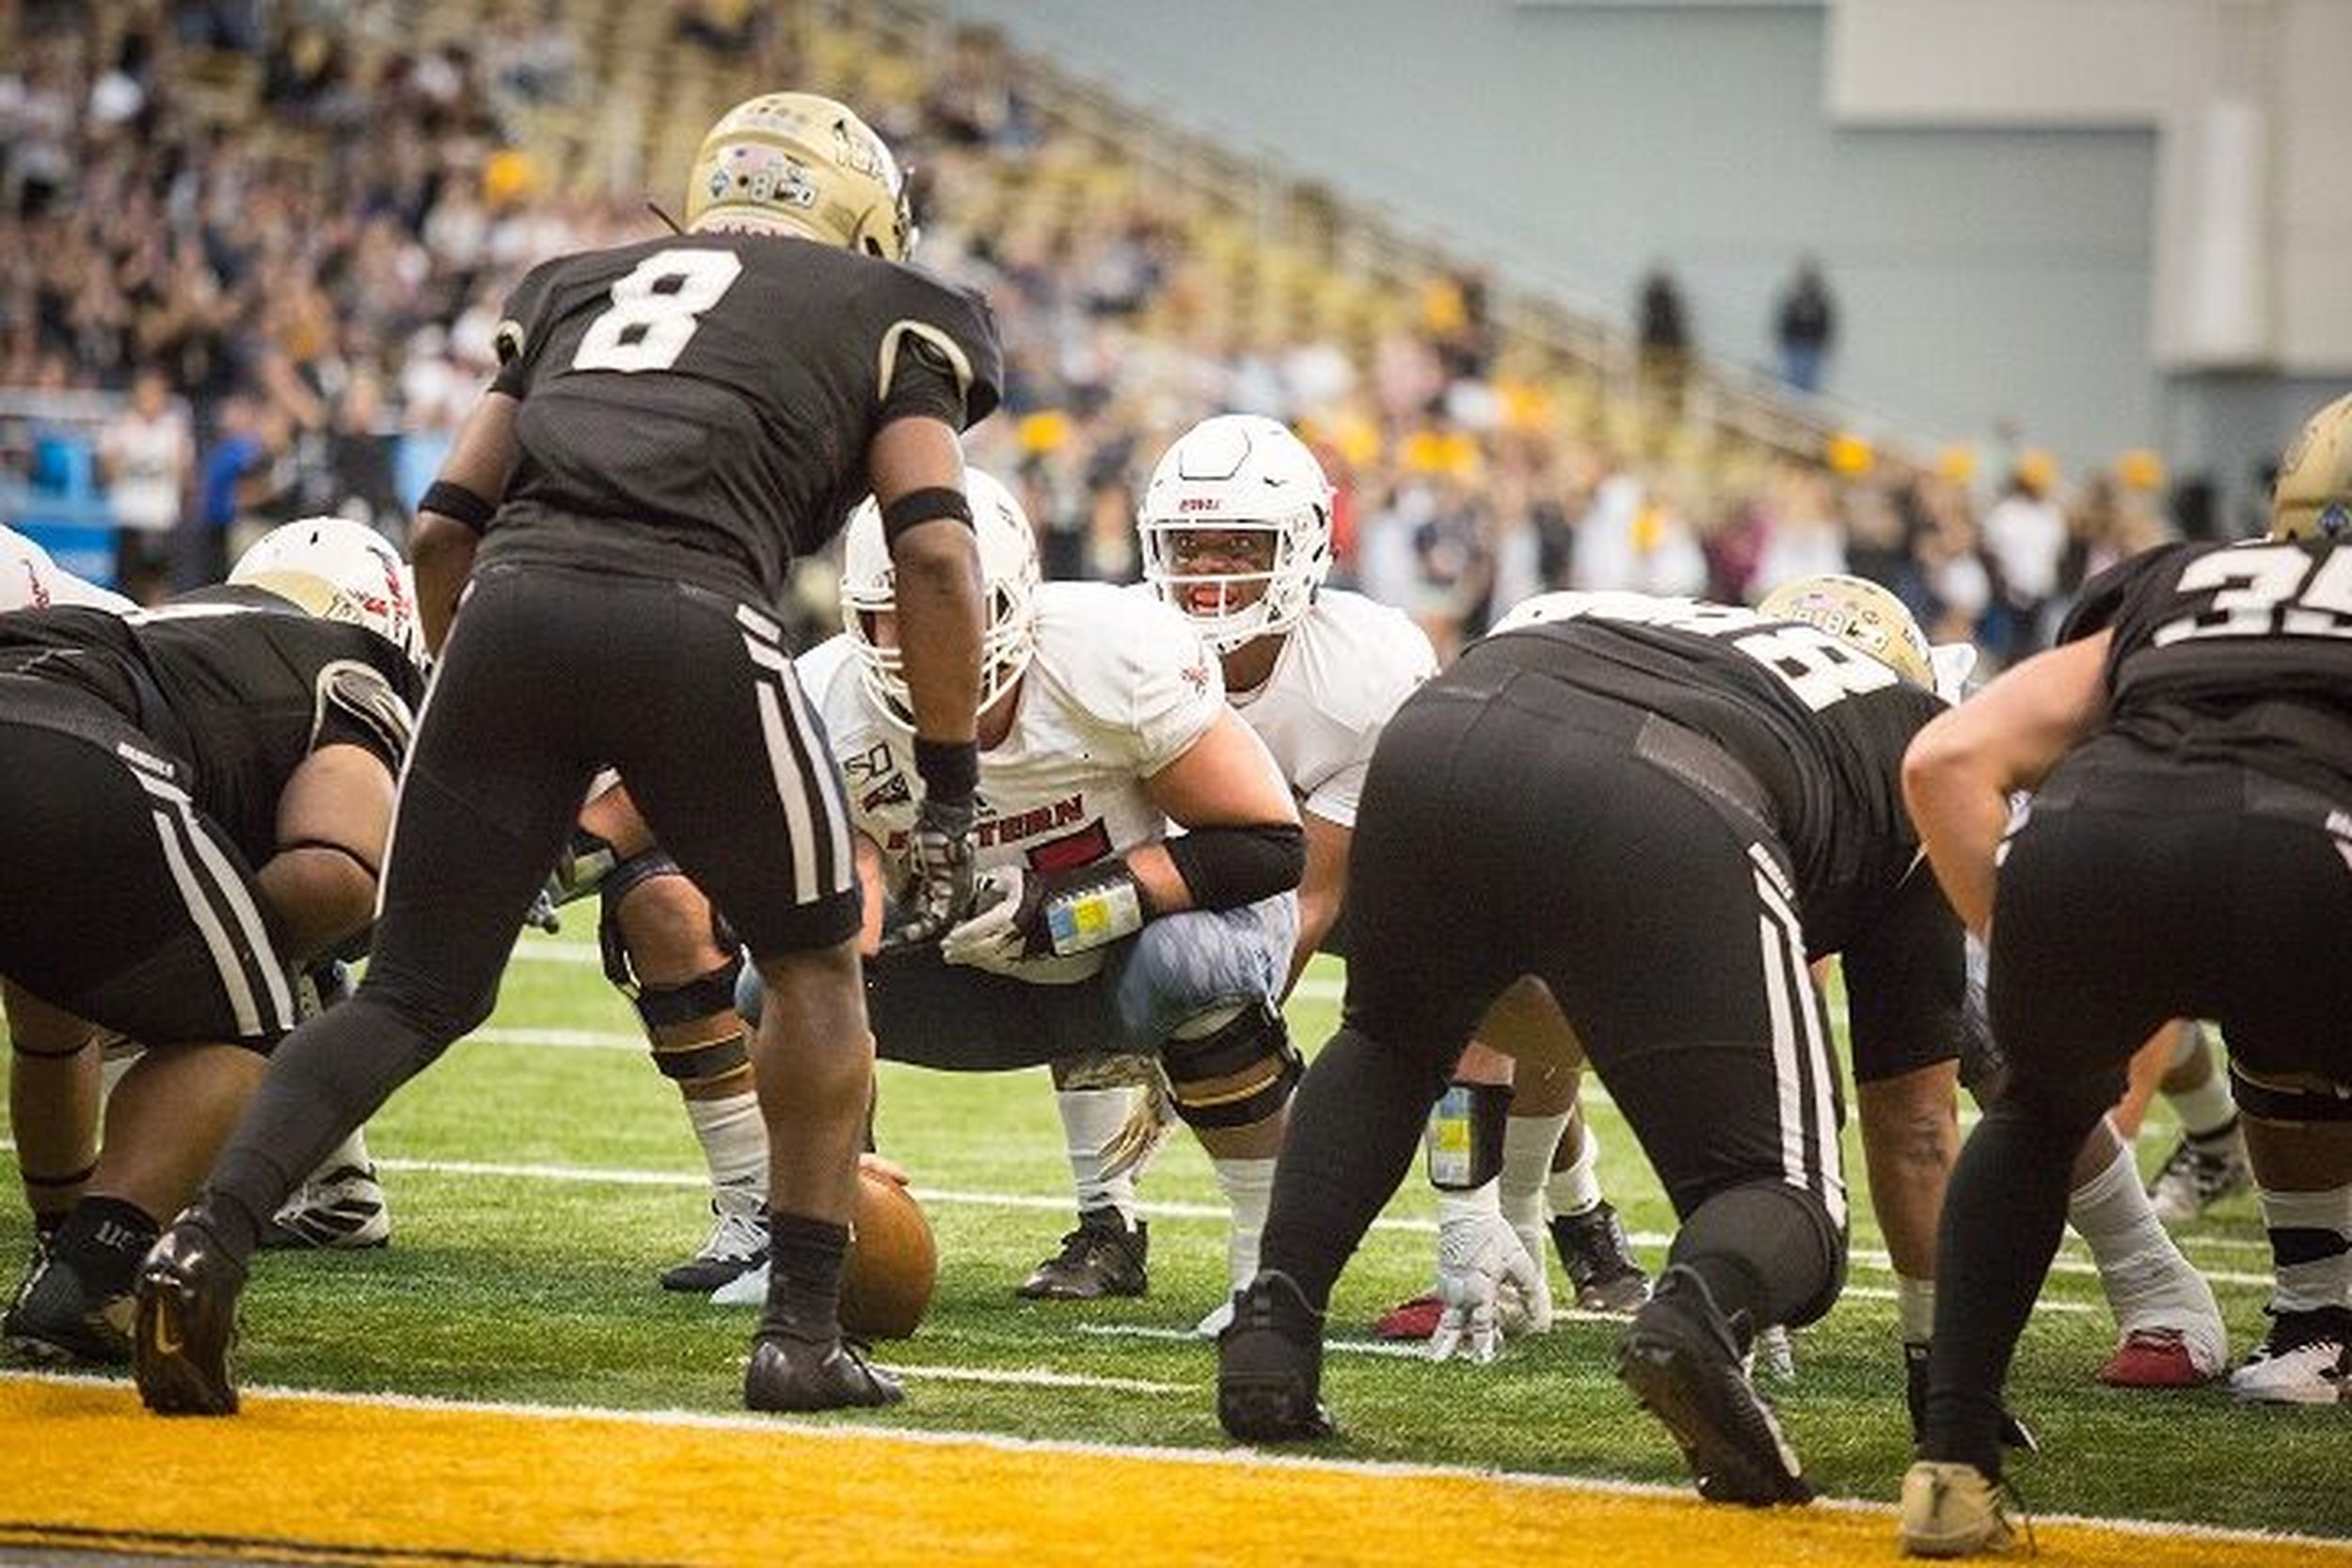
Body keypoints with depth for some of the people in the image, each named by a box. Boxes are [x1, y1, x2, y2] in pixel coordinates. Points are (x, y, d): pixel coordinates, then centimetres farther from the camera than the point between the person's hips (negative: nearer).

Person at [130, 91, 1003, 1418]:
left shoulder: (578, 290, 33)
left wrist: (518, 789, 34)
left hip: (511, 608, 3)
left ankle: (209, 1240, -10)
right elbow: (935, 553, 7)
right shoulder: (883, 317, 22)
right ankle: (804, 1329, 15)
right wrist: (949, 792, 12)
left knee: (417, 994, 12)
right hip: (696, 618, -3)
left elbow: (445, 531, 26)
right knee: (815, 962, 20)